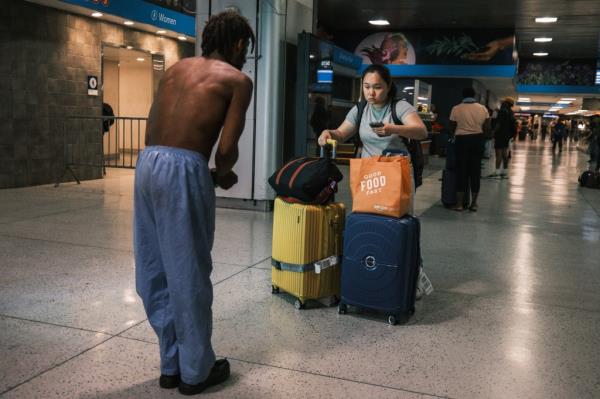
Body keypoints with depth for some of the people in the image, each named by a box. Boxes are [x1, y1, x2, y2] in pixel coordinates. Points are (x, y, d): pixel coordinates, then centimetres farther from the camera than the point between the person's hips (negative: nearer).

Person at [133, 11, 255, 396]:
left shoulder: (176, 68, 21)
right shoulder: (238, 80, 3)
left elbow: (153, 130, 16)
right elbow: (227, 148, -6)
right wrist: (223, 174, 13)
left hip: (148, 163, 7)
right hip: (184, 169, -7)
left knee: (155, 271, 13)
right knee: (188, 273, 4)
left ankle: (172, 363, 27)